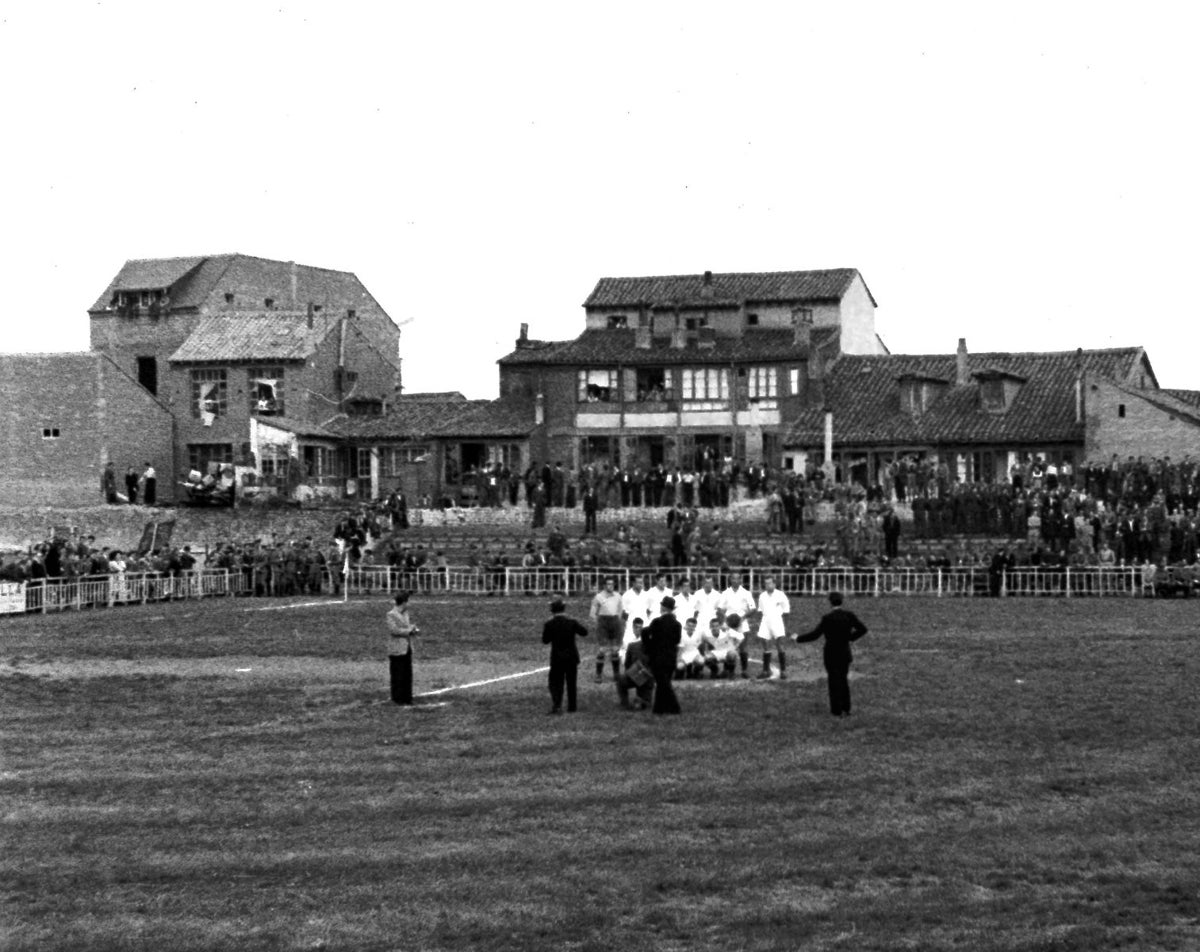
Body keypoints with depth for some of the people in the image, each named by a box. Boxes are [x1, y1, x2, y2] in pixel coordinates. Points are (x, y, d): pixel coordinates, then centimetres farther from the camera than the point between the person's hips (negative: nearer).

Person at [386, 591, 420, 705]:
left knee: (408, 674, 7)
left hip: (407, 649, 7)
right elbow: (394, 630, -18)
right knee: (397, 676, -2)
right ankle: (397, 698, 5)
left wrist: (415, 630, 2)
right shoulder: (391, 615, -10)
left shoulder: (405, 614, 15)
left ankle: (407, 697, 13)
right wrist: (409, 630, -14)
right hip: (397, 650, -7)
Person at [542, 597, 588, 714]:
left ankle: (556, 705, -15)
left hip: (557, 658, -2)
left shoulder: (549, 625, -12)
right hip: (572, 657, 2)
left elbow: (545, 640, -2)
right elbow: (584, 632, 3)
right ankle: (571, 707, 19)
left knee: (555, 682, 5)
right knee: (571, 683, 14)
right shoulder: (572, 623, -9)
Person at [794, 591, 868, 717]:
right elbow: (862, 629, -4)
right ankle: (845, 709, 22)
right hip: (845, 653, 4)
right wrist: (850, 637, 6)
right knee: (843, 681, 19)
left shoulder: (827, 618, -19)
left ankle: (837, 710, 11)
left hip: (831, 654, -4)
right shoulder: (849, 615, -6)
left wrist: (798, 638, -8)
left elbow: (815, 635, -20)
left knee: (835, 682, 7)